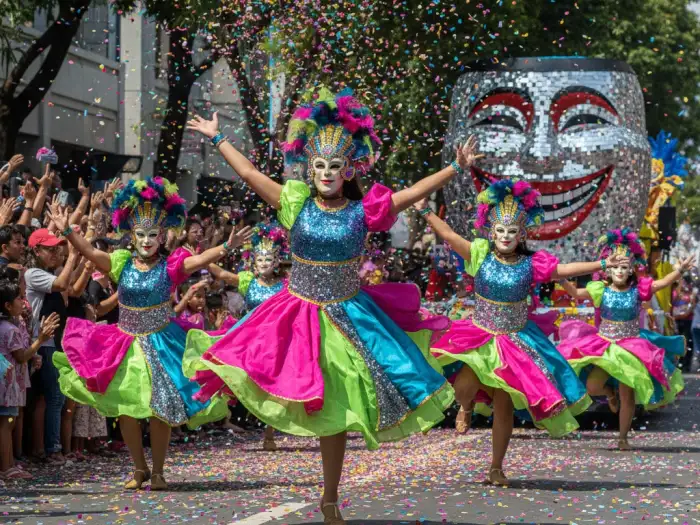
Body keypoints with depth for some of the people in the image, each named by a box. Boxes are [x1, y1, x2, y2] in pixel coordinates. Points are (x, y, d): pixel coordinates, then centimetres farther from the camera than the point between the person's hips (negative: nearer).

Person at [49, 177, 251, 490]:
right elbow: (89, 252, -13)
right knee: (125, 409, 4)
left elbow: (202, 259, -22)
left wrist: (227, 247, -39)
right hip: (126, 344, 2)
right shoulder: (121, 263, -2)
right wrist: (67, 231, -28)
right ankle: (140, 469, 21)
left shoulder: (170, 266, -8)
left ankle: (158, 472, 15)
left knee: (159, 409, 1)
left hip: (161, 344, -2)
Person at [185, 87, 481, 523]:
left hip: (346, 318, 0)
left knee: (336, 415, 6)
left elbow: (414, 192, -8)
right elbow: (250, 173, 2)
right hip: (298, 314, 0)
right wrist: (218, 138, 7)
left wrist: (457, 168, -14)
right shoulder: (296, 204, -5)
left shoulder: (363, 211, -8)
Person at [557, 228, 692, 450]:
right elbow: (576, 293, -8)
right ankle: (610, 392, 26)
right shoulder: (601, 290, -5)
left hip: (631, 347, -1)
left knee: (627, 396, 1)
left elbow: (661, 283, -15)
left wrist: (678, 272, -32)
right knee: (592, 387, -12)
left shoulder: (638, 289, -7)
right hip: (603, 346, 1)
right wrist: (563, 281, -25)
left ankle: (623, 438, 16)